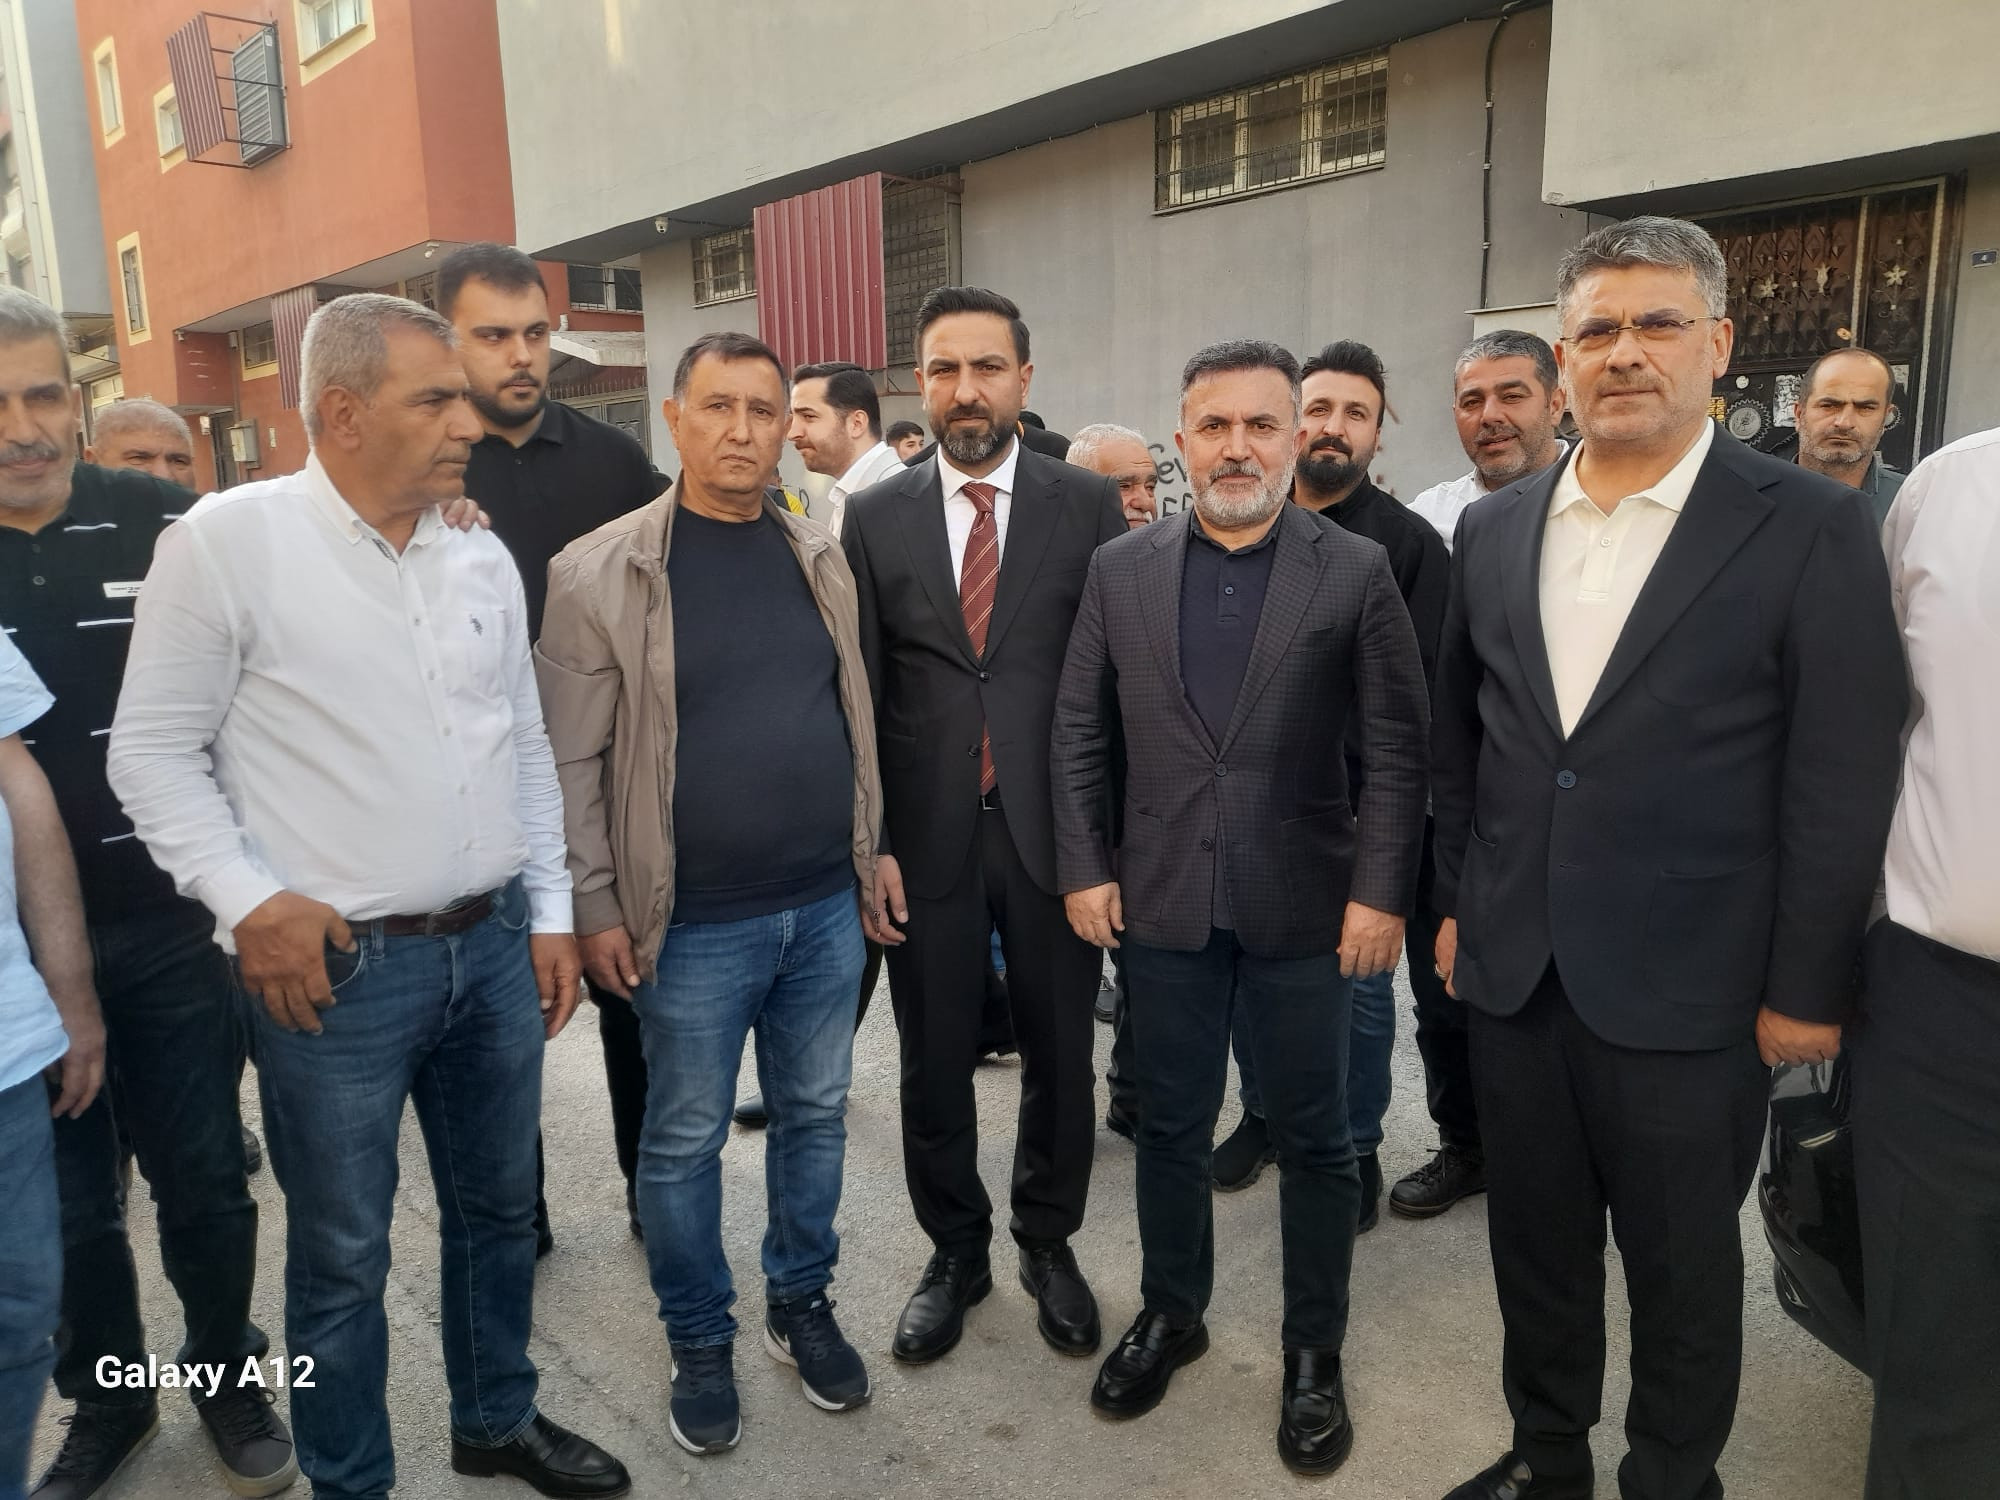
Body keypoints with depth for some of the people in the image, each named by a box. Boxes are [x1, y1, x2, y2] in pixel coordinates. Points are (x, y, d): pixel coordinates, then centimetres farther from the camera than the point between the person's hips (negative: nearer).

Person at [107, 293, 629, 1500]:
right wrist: (248, 902, -13)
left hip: (496, 946, 5)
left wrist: (550, 913, 9)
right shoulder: (228, 541, -9)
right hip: (333, 966, -5)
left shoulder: (485, 561, 6)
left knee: (499, 1207, 19)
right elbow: (154, 752, -5)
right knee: (343, 1252, 11)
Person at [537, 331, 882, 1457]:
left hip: (827, 908, 4)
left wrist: (872, 854, 11)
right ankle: (701, 1341, 33)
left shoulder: (821, 558, 5)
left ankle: (802, 1302, 38)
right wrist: (595, 906, -7)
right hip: (694, 925, -3)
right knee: (686, 1139, 11)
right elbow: (574, 761, -7)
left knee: (816, 1115, 17)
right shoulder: (600, 573, -8)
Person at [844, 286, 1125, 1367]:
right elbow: (860, 693, 2)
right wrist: (870, 842, -3)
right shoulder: (875, 517, 3)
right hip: (927, 838, 1)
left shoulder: (1089, 505, -1)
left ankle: (1049, 1242, 37)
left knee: (1060, 1055, 14)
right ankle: (955, 1250, 35)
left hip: (1054, 831, 0)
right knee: (934, 1064, 13)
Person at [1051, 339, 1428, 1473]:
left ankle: (1315, 1353, 31)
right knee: (1172, 1123, 16)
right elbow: (1079, 734, 5)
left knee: (1316, 1138, 12)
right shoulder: (1121, 569, 2)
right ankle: (1171, 1312, 38)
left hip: (1304, 909, -2)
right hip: (1165, 904, 2)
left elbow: (1397, 747, -4)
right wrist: (1085, 869, -1)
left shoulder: (1357, 571, -5)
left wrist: (1381, 894, -10)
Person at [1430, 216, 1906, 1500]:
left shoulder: (1809, 529, -8)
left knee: (1683, 1269, 15)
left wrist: (1807, 991, -8)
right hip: (1514, 973, 4)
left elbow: (1841, 784, -8)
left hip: (1686, 998, -4)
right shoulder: (1494, 530, 5)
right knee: (1534, 1241, 19)